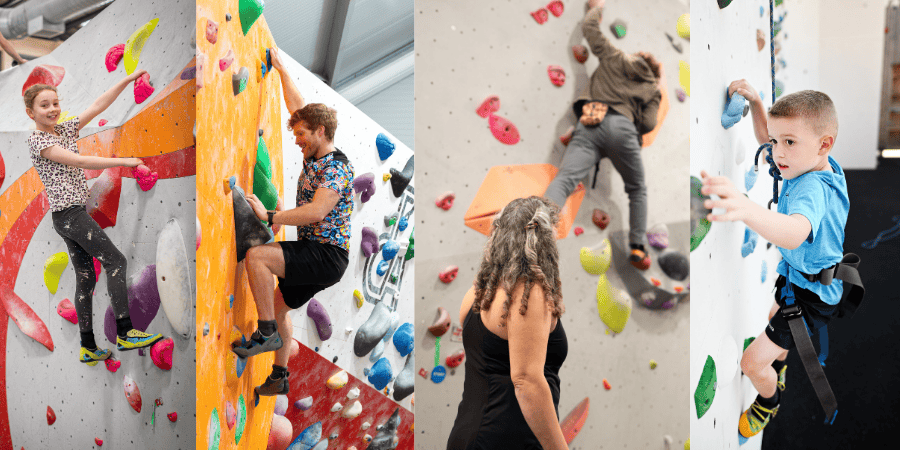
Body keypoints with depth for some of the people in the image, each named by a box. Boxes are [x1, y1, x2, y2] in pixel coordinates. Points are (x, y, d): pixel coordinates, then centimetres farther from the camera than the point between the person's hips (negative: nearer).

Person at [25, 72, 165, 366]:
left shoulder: (65, 130, 14)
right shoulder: (37, 140, -9)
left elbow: (98, 105, 12)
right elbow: (79, 161, -18)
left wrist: (128, 80, 7)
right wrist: (125, 161, -19)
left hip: (70, 218, 9)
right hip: (69, 213, -9)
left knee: (85, 278, 8)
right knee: (115, 261, -11)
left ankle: (88, 349, 12)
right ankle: (125, 333, -14)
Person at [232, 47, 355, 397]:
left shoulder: (336, 167, -16)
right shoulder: (314, 158, 12)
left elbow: (316, 211, -30)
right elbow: (298, 107, 23)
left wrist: (269, 217, -25)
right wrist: (281, 70, 27)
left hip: (327, 255, -10)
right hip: (312, 254, 10)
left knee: (256, 256, -24)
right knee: (279, 304, 19)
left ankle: (267, 333, -15)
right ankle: (279, 377, 29)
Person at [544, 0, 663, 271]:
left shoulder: (614, 58, 27)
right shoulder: (652, 88, 25)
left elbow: (589, 27, 33)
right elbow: (648, 124, 12)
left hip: (588, 126, 0)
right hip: (621, 127, 0)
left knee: (564, 180, -19)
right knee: (637, 189, 22)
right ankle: (637, 250, 16)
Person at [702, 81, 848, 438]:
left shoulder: (813, 188, -41)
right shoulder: (807, 164, -12)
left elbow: (796, 232, -63)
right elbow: (765, 137, 7)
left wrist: (747, 210, -83)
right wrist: (755, 103, -14)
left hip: (811, 293, -10)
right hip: (795, 274, 10)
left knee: (753, 362, -4)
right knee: (775, 316, 37)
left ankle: (768, 403, 28)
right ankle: (778, 372, 65)